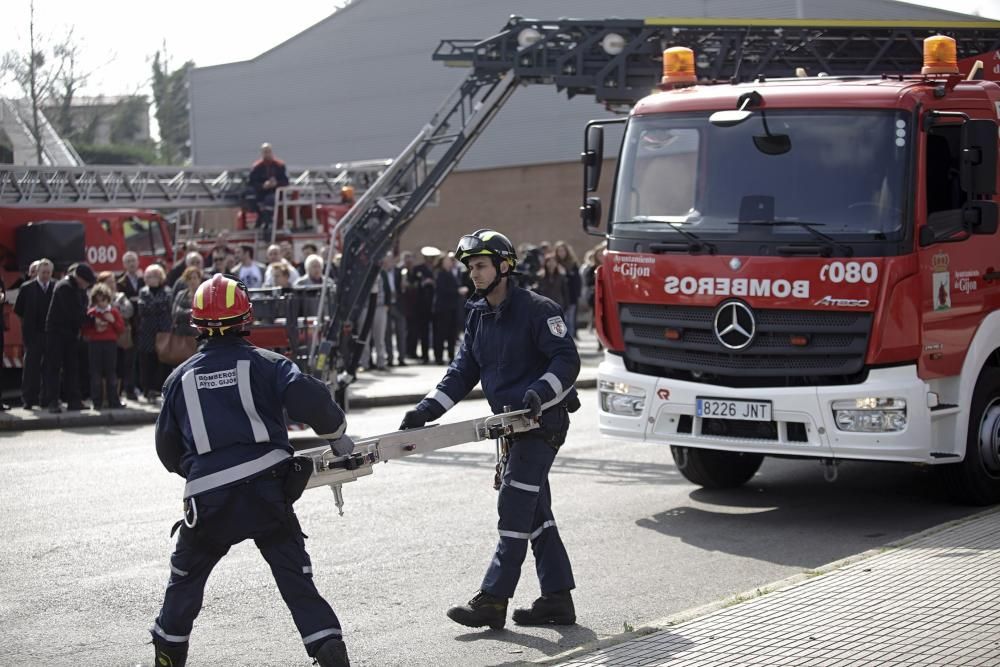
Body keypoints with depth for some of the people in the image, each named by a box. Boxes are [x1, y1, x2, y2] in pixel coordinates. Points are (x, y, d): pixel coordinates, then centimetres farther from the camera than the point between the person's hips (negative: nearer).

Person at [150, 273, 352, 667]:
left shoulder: (181, 377, 12)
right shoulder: (264, 363, 2)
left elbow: (167, 449, 19)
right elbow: (309, 398, -14)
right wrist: (337, 435, 3)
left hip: (208, 499, 2)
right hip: (266, 489, -2)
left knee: (187, 575, 21)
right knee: (295, 576, 2)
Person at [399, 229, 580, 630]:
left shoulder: (536, 310, -11)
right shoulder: (478, 317, 12)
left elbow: (567, 360, -16)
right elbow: (462, 372, 11)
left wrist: (540, 392, -32)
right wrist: (427, 410, -1)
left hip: (543, 420, -8)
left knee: (514, 508, -10)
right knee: (536, 513, 9)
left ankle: (492, 599, -10)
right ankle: (557, 599, 13)